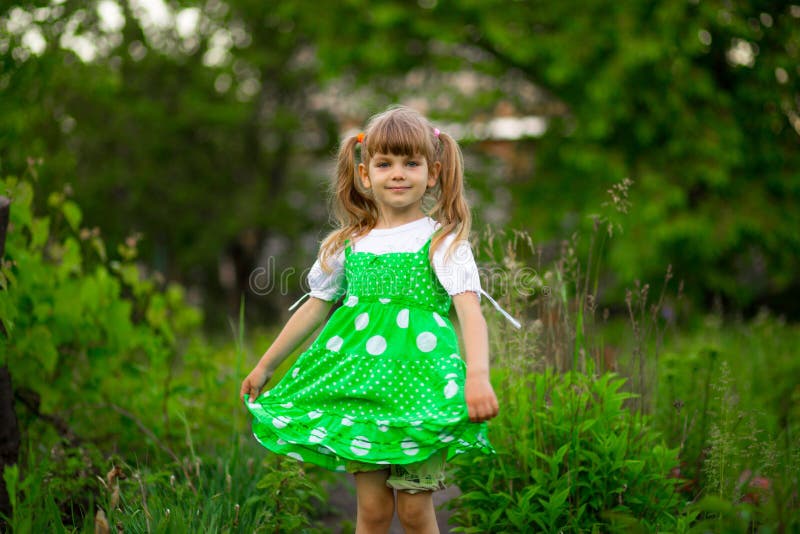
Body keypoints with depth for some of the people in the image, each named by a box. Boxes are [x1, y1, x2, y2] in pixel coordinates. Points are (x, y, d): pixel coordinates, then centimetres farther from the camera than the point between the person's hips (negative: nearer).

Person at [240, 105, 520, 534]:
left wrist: (478, 375, -34)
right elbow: (315, 307, 19)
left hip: (417, 383, -3)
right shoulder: (349, 243, 9)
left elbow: (470, 309, -16)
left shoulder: (443, 240, -3)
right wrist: (264, 367, 23)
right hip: (360, 382, 3)